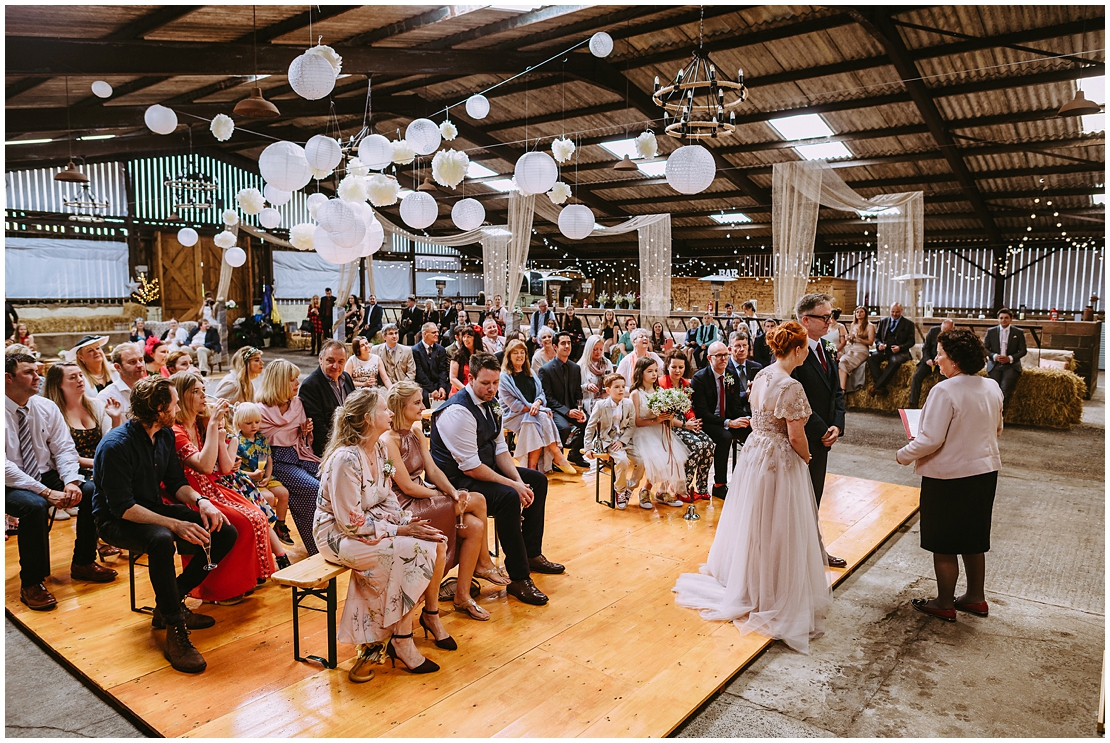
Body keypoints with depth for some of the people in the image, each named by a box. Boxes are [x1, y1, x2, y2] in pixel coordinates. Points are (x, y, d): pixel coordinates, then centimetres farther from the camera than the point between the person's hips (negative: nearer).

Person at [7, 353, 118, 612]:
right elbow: (5, 467, -21)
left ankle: (83, 563, 2)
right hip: (10, 486, -5)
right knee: (34, 506, -35)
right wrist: (46, 492, -27)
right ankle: (31, 583, -17)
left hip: (46, 476, 5)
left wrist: (71, 481, -19)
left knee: (91, 492, -16)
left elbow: (64, 449, 0)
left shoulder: (46, 407, 0)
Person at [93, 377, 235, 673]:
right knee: (161, 540, -41)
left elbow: (175, 482, 9)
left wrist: (200, 502, -12)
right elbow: (122, 507, -27)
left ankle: (170, 603, 4)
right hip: (117, 521, -8)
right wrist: (176, 525, -35)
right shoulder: (116, 445, -23)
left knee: (226, 534, -6)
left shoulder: (165, 435, 1)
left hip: (155, 508, 8)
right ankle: (174, 630, -29)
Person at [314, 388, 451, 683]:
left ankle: (431, 615, 14)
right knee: (411, 554, -24)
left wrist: (407, 520, -8)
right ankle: (401, 642, -10)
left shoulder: (379, 447, 2)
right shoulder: (345, 459, -25)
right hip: (339, 536, -8)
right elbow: (351, 523, -24)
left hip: (374, 524, 8)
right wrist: (397, 530, -21)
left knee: (437, 544, -8)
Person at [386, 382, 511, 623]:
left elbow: (433, 470, 5)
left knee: (475, 526, -12)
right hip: (405, 506, -8)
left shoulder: (416, 431, 8)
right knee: (477, 501, -17)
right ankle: (484, 564, 2)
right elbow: (407, 487, -19)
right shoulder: (389, 440, -18)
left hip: (424, 497, 8)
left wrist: (453, 492, -14)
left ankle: (462, 596, 1)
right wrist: (448, 498, -12)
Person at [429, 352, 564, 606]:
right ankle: (519, 579, -20)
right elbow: (471, 468, -27)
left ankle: (532, 554, 20)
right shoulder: (458, 411, -25)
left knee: (537, 480, 11)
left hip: (485, 468, 10)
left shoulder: (488, 404, 4)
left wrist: (519, 480, -8)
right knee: (508, 497, -32)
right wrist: (513, 485, -22)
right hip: (457, 480, -10)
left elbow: (500, 449, 7)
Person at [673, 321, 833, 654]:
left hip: (753, 453, 8)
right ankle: (771, 596, 21)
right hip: (779, 462, -8)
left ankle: (744, 583, 39)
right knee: (776, 530, 7)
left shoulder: (761, 375, 2)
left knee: (753, 524, 21)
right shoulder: (790, 386, -23)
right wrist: (806, 457, 0)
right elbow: (796, 436, -19)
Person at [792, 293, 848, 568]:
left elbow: (836, 391, 10)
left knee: (814, 496, 20)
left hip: (823, 436, 9)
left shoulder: (825, 350, 9)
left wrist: (837, 425, -4)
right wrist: (821, 430, -17)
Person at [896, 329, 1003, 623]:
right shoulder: (992, 388, 2)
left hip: (949, 477, -8)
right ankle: (975, 597, 34)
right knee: (974, 540, 21)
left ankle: (944, 604, 19)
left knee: (944, 545, 7)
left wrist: (903, 455, -8)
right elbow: (996, 430, 14)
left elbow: (931, 439, -23)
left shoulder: (945, 391, -23)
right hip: (986, 471, 8)